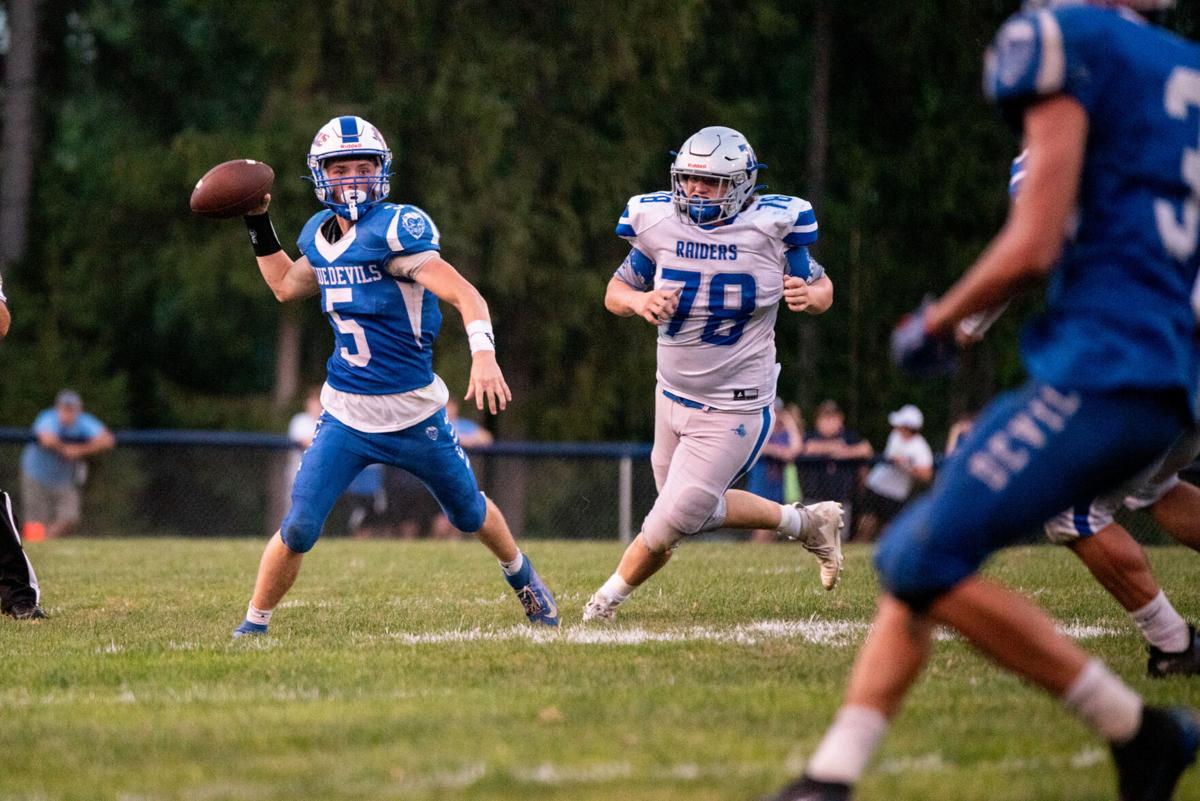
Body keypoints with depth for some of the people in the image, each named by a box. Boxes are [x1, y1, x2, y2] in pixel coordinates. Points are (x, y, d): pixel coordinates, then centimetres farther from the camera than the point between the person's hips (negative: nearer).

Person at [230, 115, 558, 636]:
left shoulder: (395, 230, -17)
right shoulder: (319, 236, 4)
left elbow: (465, 295, -26)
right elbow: (286, 286, 26)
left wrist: (483, 355, -42)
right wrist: (258, 223, 19)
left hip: (414, 414, -3)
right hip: (345, 417, 4)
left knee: (469, 512, 19)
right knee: (299, 529, -10)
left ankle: (520, 574, 48)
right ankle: (254, 623, 5)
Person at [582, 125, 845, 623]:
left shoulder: (771, 228, -14)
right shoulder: (660, 224, -7)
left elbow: (822, 287, 1)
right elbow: (615, 292, 4)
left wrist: (809, 295, -23)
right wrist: (640, 301, -18)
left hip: (732, 409, -5)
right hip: (673, 394, 6)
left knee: (669, 525, -2)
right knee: (697, 510, 21)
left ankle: (609, 599, 25)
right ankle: (807, 523, 40)